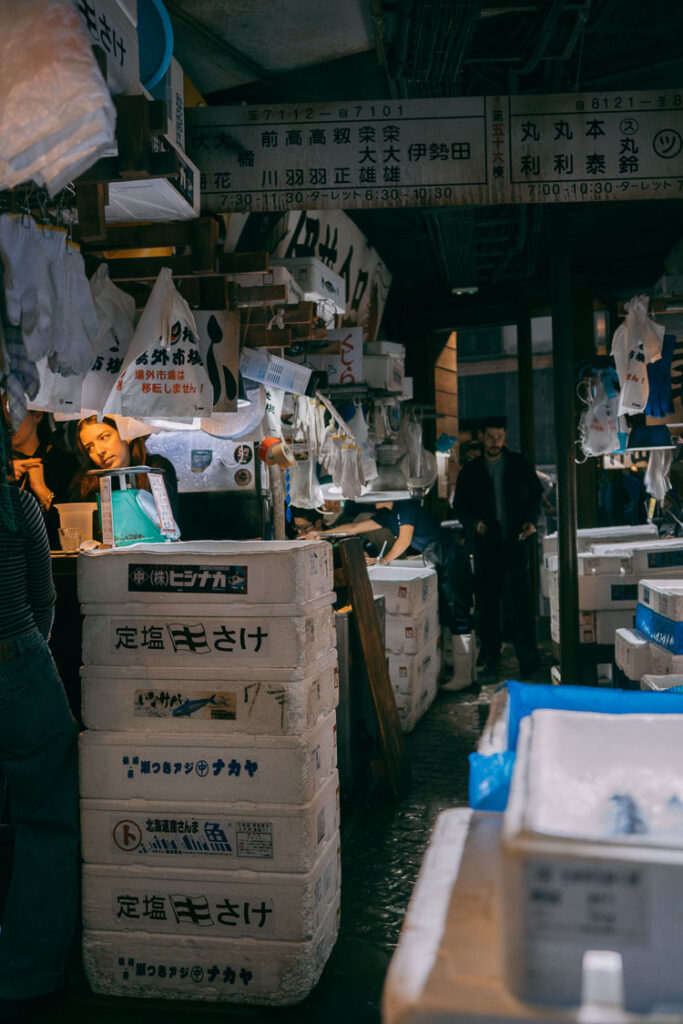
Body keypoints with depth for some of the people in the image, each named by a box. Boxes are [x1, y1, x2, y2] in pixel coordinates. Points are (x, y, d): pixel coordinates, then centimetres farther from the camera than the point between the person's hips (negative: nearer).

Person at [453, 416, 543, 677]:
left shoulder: (521, 465, 7)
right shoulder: (470, 472, 8)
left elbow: (536, 494, 14)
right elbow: (459, 506, 10)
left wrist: (531, 520, -3)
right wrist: (474, 522, -9)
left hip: (515, 540, -1)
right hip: (484, 544, 2)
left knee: (518, 598, -8)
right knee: (486, 599, 5)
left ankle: (528, 657, -4)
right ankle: (489, 650, 19)